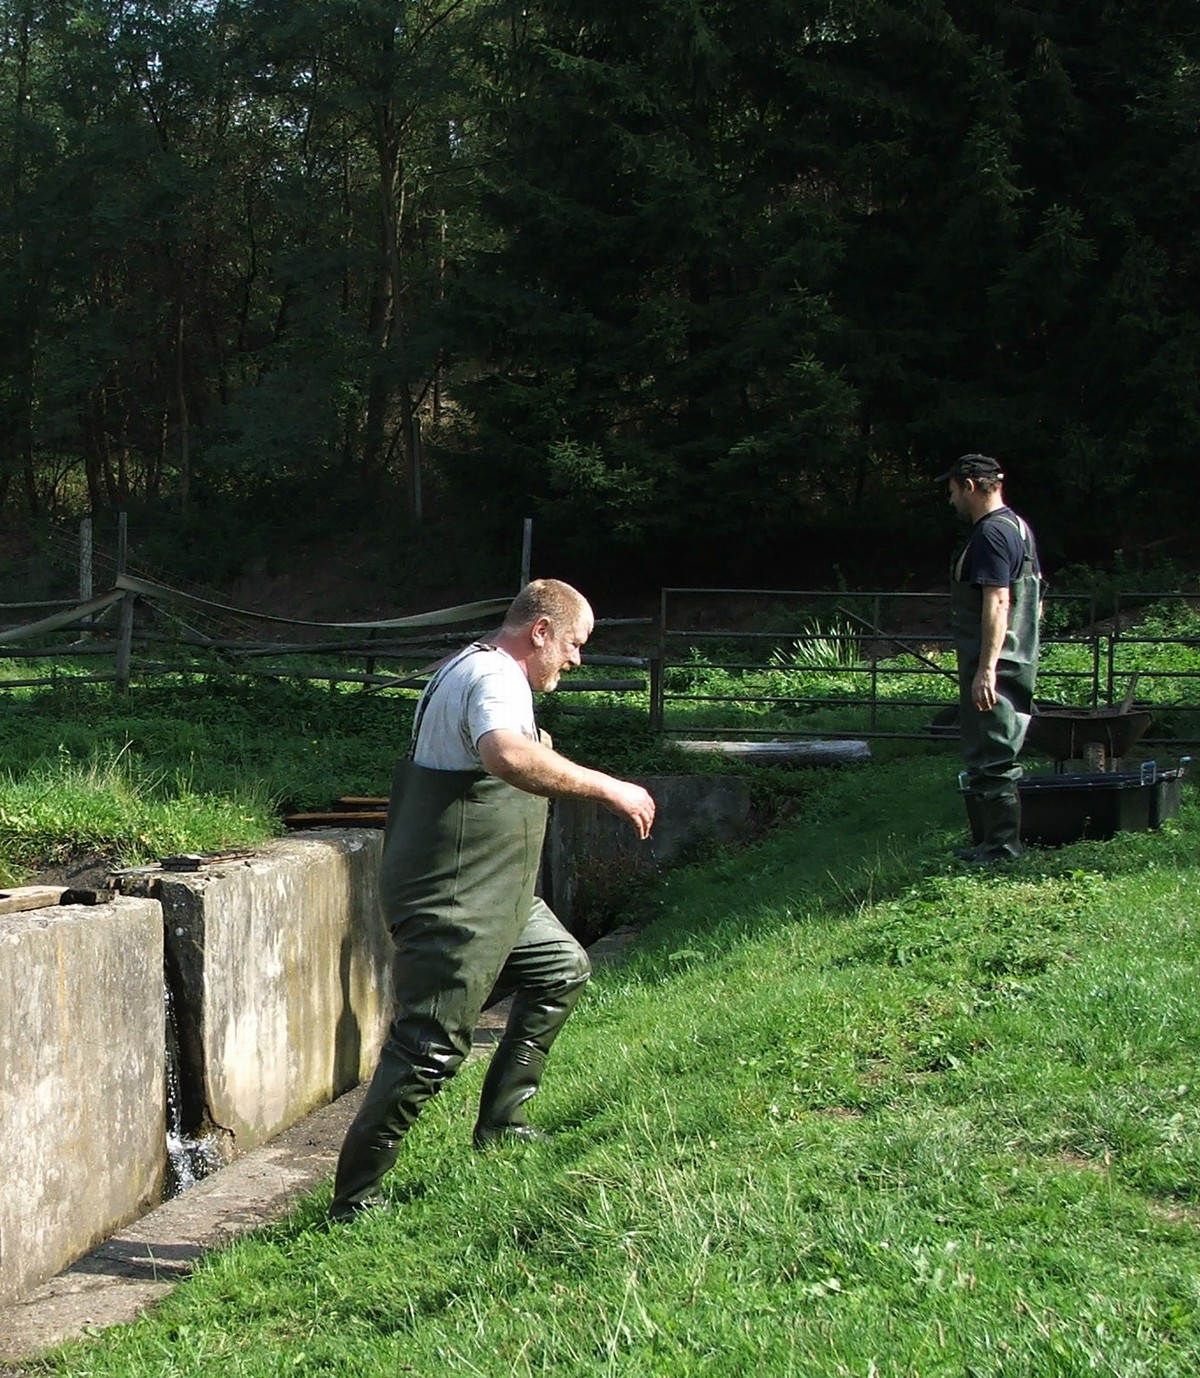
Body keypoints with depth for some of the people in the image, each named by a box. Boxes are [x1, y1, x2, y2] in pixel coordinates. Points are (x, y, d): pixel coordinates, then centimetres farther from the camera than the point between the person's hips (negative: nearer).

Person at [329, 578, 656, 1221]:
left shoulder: (471, 669, 16)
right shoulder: (496, 676, -19)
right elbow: (506, 755, -41)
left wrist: (540, 754, 19)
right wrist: (607, 788, -37)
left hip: (493, 894, 11)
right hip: (453, 901, -11)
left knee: (563, 968, 24)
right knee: (431, 1046, -11)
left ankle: (500, 1124, 28)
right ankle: (352, 1199, -4)